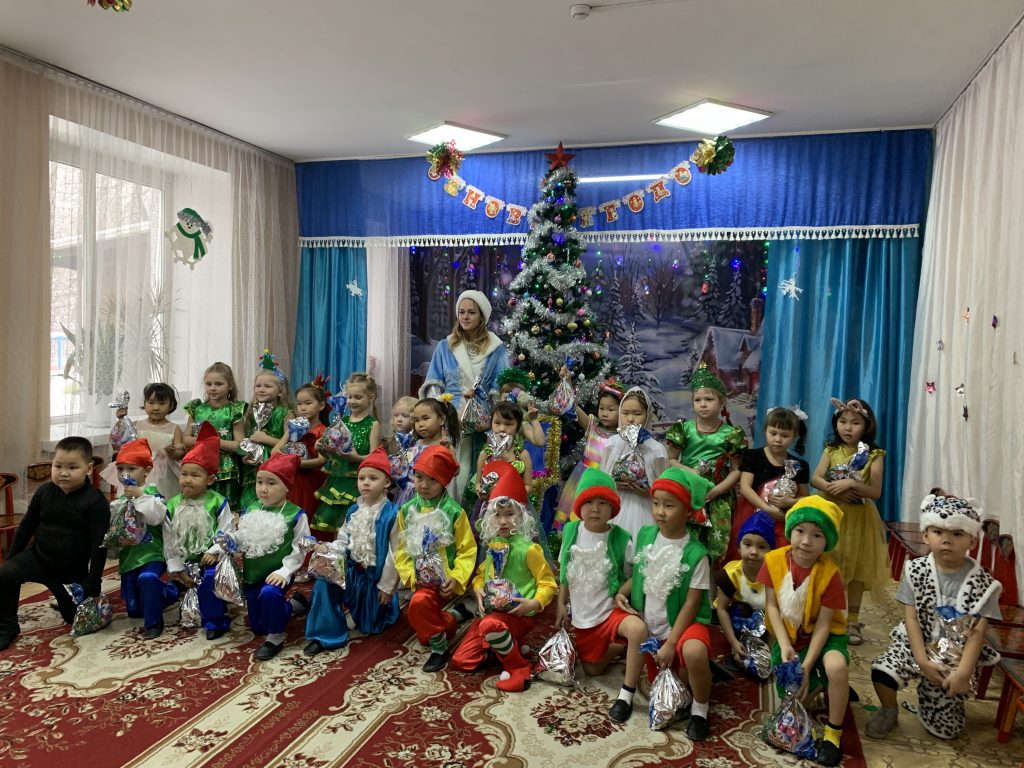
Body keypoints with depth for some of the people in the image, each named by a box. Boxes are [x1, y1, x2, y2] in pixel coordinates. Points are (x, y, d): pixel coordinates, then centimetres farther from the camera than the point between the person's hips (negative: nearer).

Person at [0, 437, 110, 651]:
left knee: (78, 619, 5)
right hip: (38, 557, 3)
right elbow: (26, 526, 9)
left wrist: (93, 582, -17)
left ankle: (66, 603, 42)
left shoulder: (96, 502, -19)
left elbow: (99, 544, -17)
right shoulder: (44, 492, -5)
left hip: (73, 571, -2)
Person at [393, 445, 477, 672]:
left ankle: (439, 648, -6)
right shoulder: (407, 510, 4)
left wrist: (457, 577, -17)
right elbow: (402, 548, 6)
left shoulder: (454, 511, -8)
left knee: (419, 603, -29)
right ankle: (448, 622, 26)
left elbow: (467, 550, -6)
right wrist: (410, 575, -7)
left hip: (445, 580, -5)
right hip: (421, 580, 5)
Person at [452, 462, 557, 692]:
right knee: (460, 661, 1)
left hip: (519, 614, -7)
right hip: (491, 611, 7)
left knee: (490, 625, -40)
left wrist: (534, 603, -25)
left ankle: (519, 668, -16)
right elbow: (481, 574, 18)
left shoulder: (529, 549, -12)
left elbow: (548, 583, -9)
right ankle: (507, 644, 18)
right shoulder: (493, 545, 6)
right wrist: (478, 590, -3)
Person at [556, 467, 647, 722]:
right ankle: (620, 647, 43)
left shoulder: (621, 539, -17)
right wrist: (561, 603, 9)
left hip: (611, 611, -4)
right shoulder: (571, 531, -7)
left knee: (638, 628, -36)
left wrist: (621, 594, -21)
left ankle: (626, 694, -20)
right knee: (592, 668, 14)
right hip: (583, 616, 4)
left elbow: (632, 577, -3)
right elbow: (565, 570, 8)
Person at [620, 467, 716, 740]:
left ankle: (699, 711, -11)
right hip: (648, 626, 5)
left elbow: (691, 604, -16)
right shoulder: (645, 535, -5)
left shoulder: (696, 554, -19)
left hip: (684, 623, -5)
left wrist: (671, 643, -19)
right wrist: (621, 592, -11)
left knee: (694, 652, -36)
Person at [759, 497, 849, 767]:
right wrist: (784, 645, -18)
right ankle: (817, 684, 25)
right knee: (787, 691, -11)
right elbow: (772, 605, -7)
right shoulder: (774, 560, -13)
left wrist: (807, 666, -22)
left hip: (823, 635, -2)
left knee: (837, 666, -34)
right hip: (789, 636, 3)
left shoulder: (830, 574, -20)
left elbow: (823, 624, -18)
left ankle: (833, 732, -11)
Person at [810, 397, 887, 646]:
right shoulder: (831, 450, 1)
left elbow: (876, 492, -11)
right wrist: (835, 490, -23)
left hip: (859, 519, -1)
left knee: (856, 570, 8)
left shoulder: (873, 455, -6)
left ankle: (853, 620, 21)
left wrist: (851, 484, -23)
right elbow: (815, 479, -7)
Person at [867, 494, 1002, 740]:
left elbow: (977, 632, -12)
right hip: (916, 645, 0)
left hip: (956, 656, 0)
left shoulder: (982, 583, -10)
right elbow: (911, 619, -8)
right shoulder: (916, 571, -8)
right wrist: (922, 661, -18)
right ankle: (889, 711, 6)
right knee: (881, 670, -27)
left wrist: (963, 672, -21)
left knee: (946, 728, 1)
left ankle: (930, 691, 34)